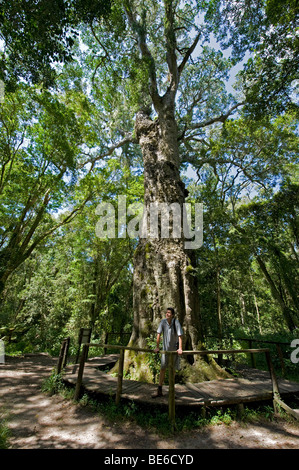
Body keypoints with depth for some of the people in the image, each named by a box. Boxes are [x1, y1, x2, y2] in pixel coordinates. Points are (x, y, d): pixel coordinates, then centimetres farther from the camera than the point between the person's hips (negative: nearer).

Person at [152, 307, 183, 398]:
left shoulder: (176, 322, -20)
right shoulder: (163, 322, -15)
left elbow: (180, 336, -21)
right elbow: (159, 334, -10)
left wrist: (180, 348, -27)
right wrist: (157, 347, -8)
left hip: (174, 349, -2)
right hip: (165, 348, 2)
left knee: (173, 369, 11)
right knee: (162, 368, 6)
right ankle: (159, 391, 17)